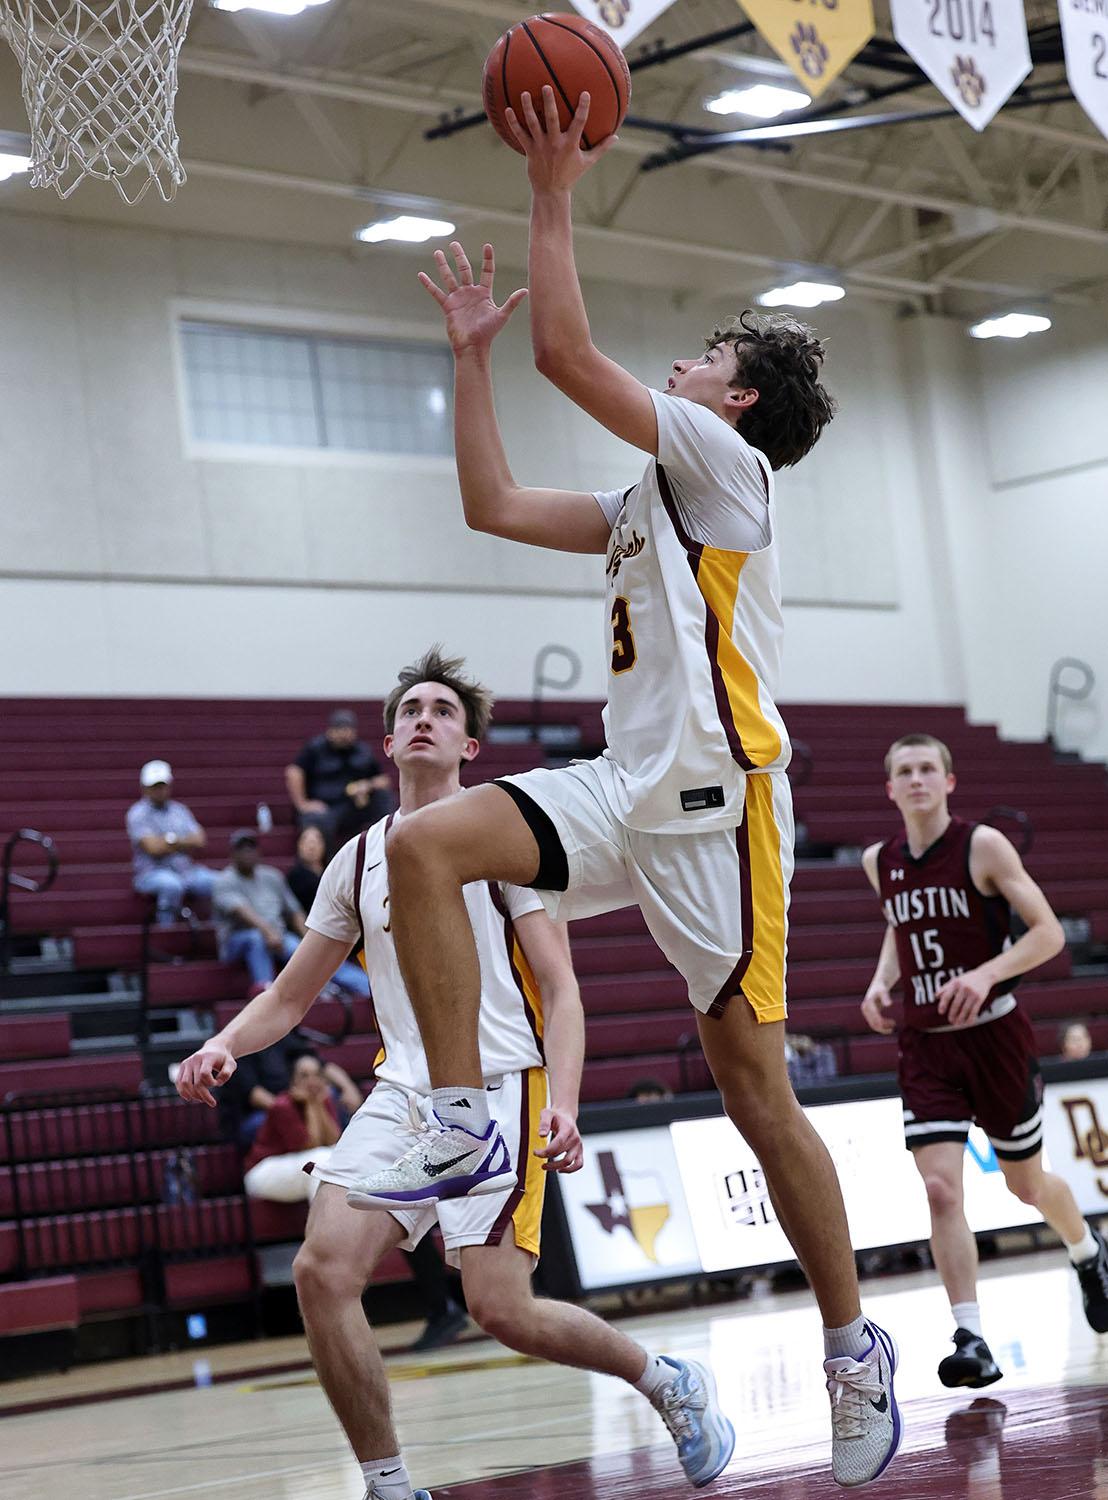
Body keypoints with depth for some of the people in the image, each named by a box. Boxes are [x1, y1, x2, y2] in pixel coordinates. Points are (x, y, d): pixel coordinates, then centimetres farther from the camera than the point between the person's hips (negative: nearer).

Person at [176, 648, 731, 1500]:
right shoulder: (360, 859, 16)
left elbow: (560, 990, -3)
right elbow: (290, 996, 21)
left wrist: (562, 1104, -19)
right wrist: (225, 1045, 0)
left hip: (498, 1088, -5)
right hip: (402, 1093, 5)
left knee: (502, 1309, -13)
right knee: (323, 1272, -16)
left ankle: (671, 1384, 14)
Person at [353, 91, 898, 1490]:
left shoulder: (724, 461, -3)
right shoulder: (648, 503, 22)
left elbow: (569, 354, -12)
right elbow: (493, 506, 24)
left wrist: (553, 196, -5)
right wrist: (470, 352, 23)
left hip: (714, 798, -8)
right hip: (626, 789, 8)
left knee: (752, 1082, -4)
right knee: (424, 840, -15)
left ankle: (854, 1347, 10)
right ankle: (462, 1123, -16)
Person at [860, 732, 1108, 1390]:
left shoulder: (983, 845, -11)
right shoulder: (879, 862, 3)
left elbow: (1049, 932, -13)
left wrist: (987, 972, -28)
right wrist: (882, 981, 4)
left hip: (994, 1034, -3)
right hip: (925, 1045, 3)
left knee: (1027, 1184, 14)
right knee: (942, 1191, -14)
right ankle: (972, 1341, -12)